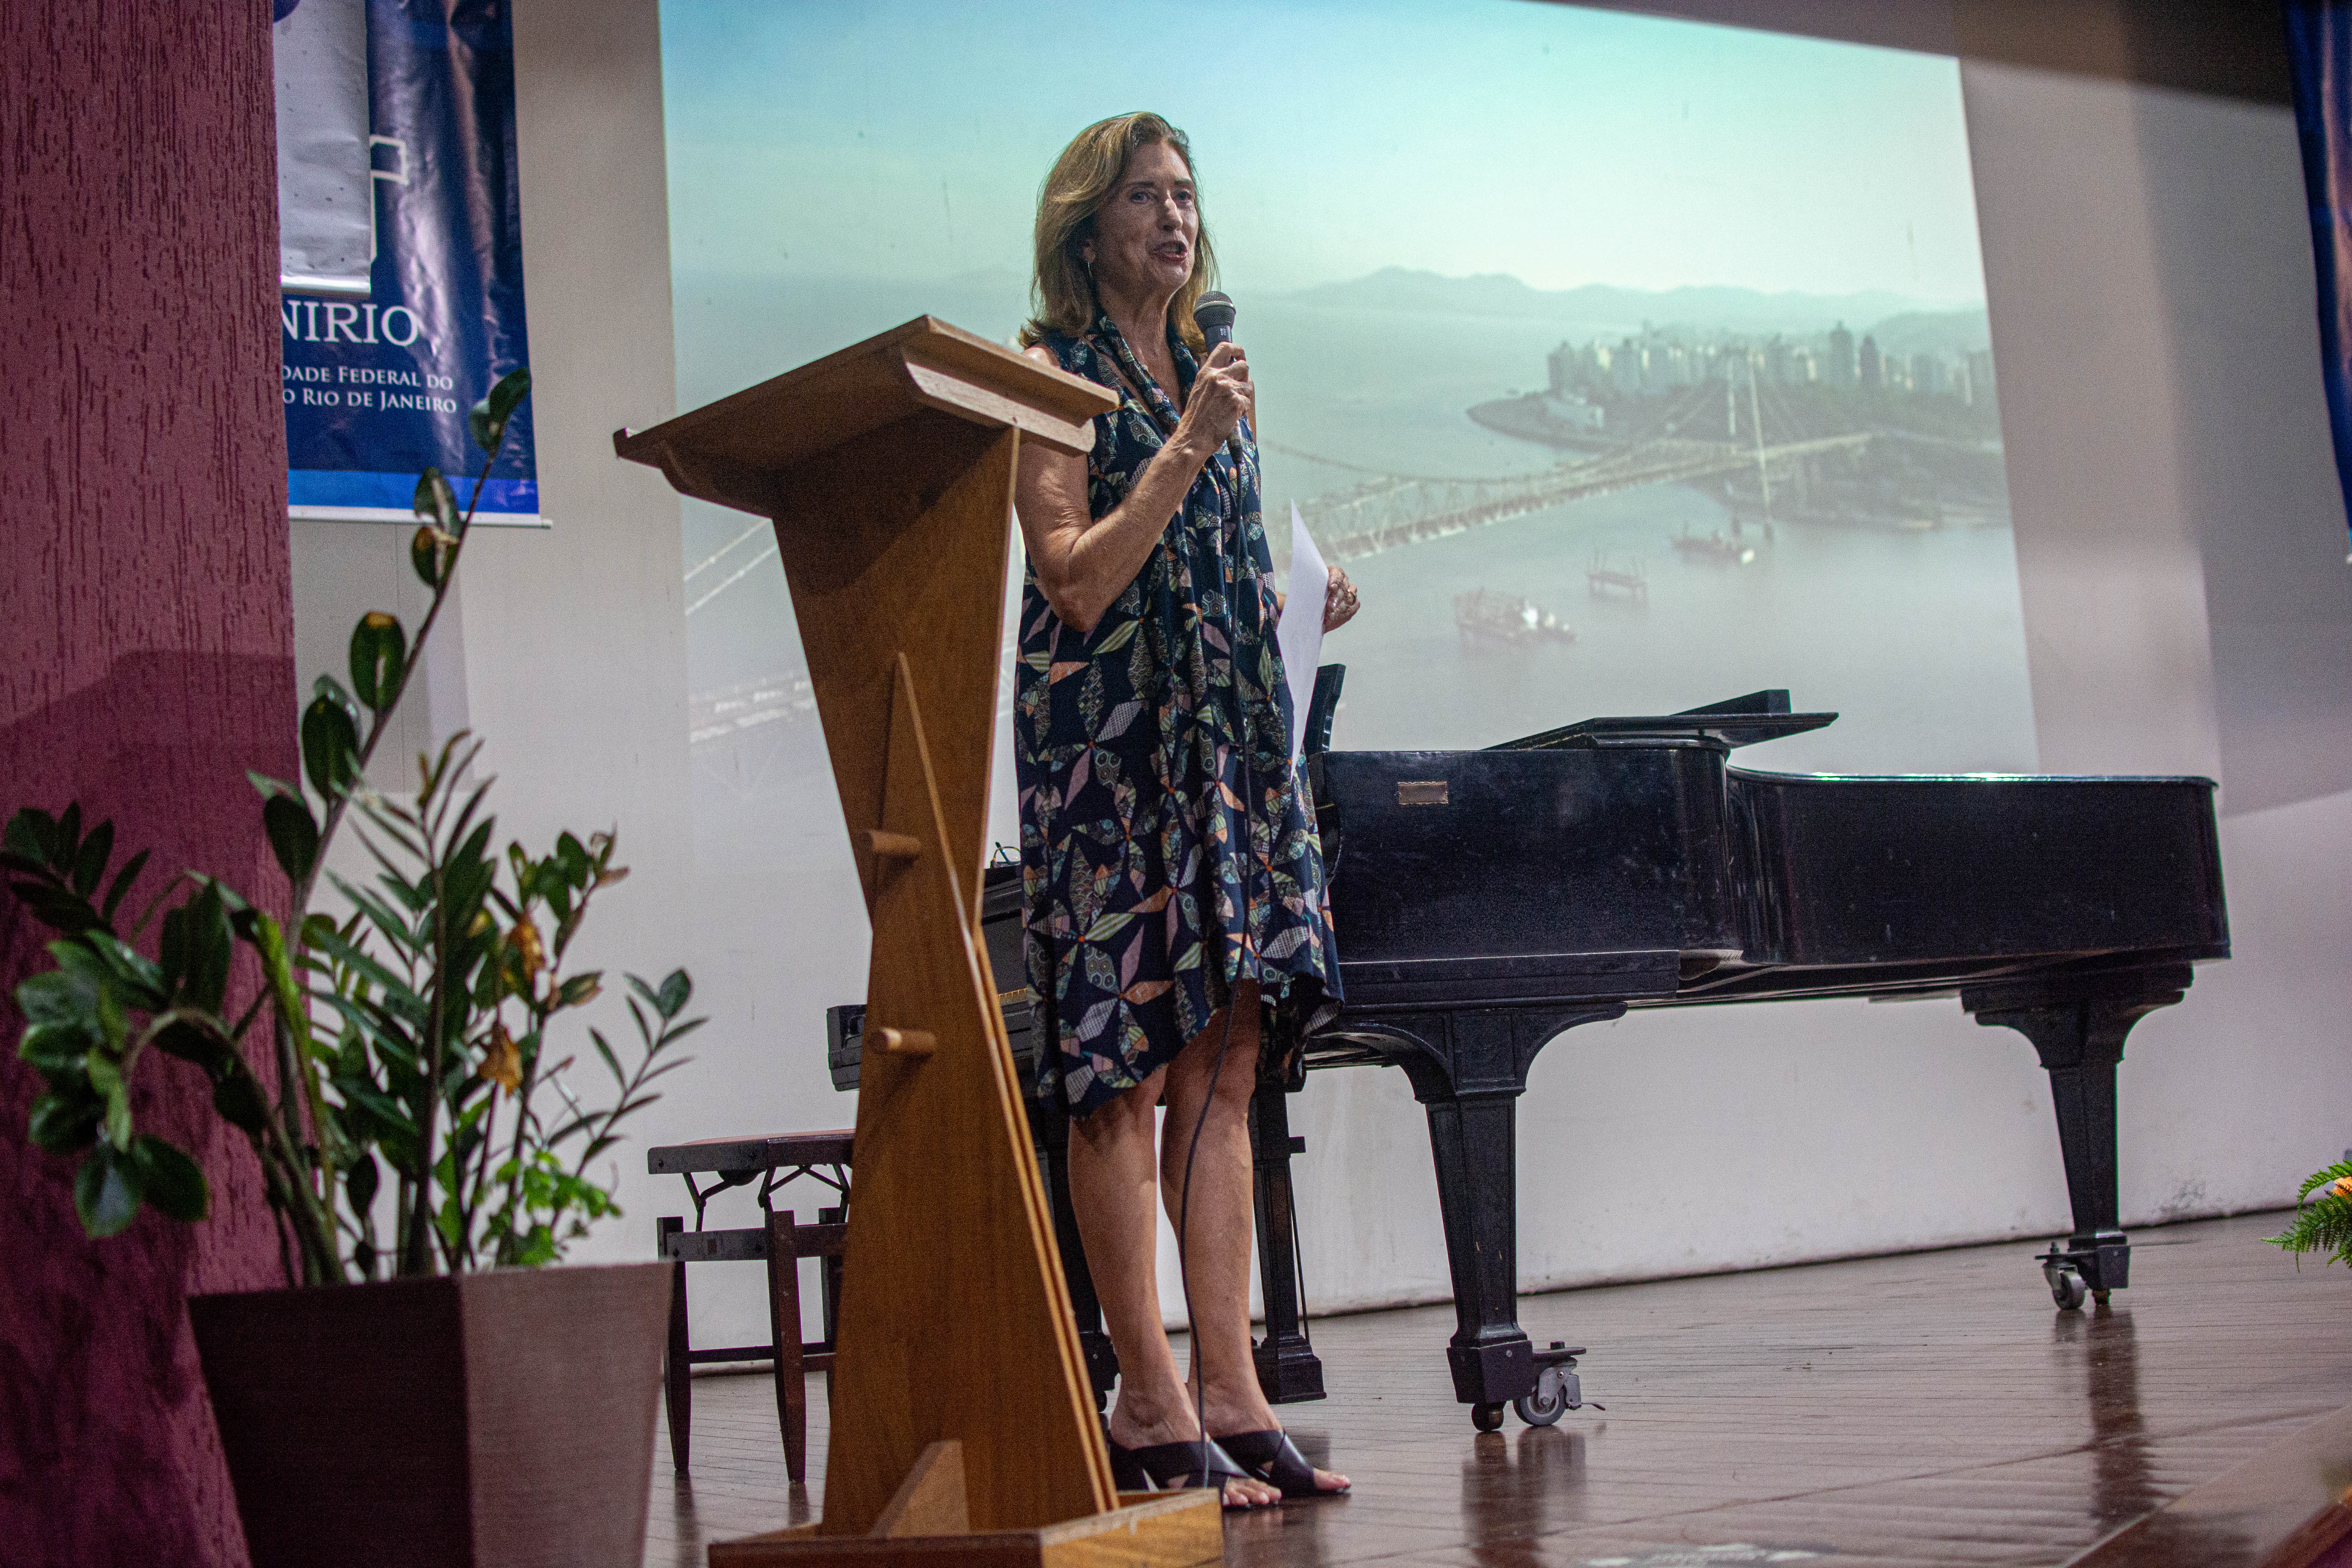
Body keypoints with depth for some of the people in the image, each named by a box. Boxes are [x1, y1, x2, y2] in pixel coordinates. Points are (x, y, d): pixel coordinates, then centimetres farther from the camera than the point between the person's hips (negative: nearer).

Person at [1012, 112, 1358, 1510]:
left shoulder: (1214, 376, 19)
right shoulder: (1051, 377, -2)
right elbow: (1076, 584, -12)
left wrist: (1307, 602, 7)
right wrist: (1188, 443, -16)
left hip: (1232, 737, 7)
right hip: (1112, 738, -7)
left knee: (1223, 1074, 3)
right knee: (1126, 1073, -6)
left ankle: (1230, 1397, 5)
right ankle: (1153, 1410, -3)